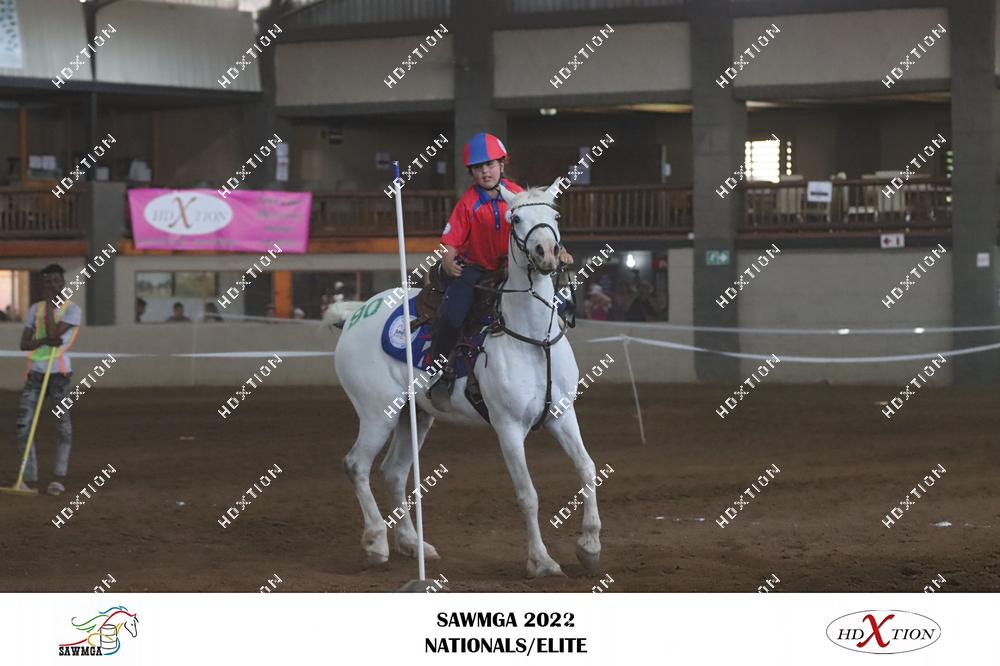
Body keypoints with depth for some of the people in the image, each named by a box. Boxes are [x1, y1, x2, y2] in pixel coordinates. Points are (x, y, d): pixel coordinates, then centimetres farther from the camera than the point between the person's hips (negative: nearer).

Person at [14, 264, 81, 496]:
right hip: (35, 371, 4)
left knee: (62, 420, -6)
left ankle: (59, 477, -4)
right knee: (23, 423, -5)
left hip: (59, 371, -4)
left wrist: (50, 304, -7)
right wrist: (44, 341, -13)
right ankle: (29, 477, 0)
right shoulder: (35, 309, 14)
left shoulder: (72, 309, 0)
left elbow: (54, 333, -14)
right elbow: (24, 344, 7)